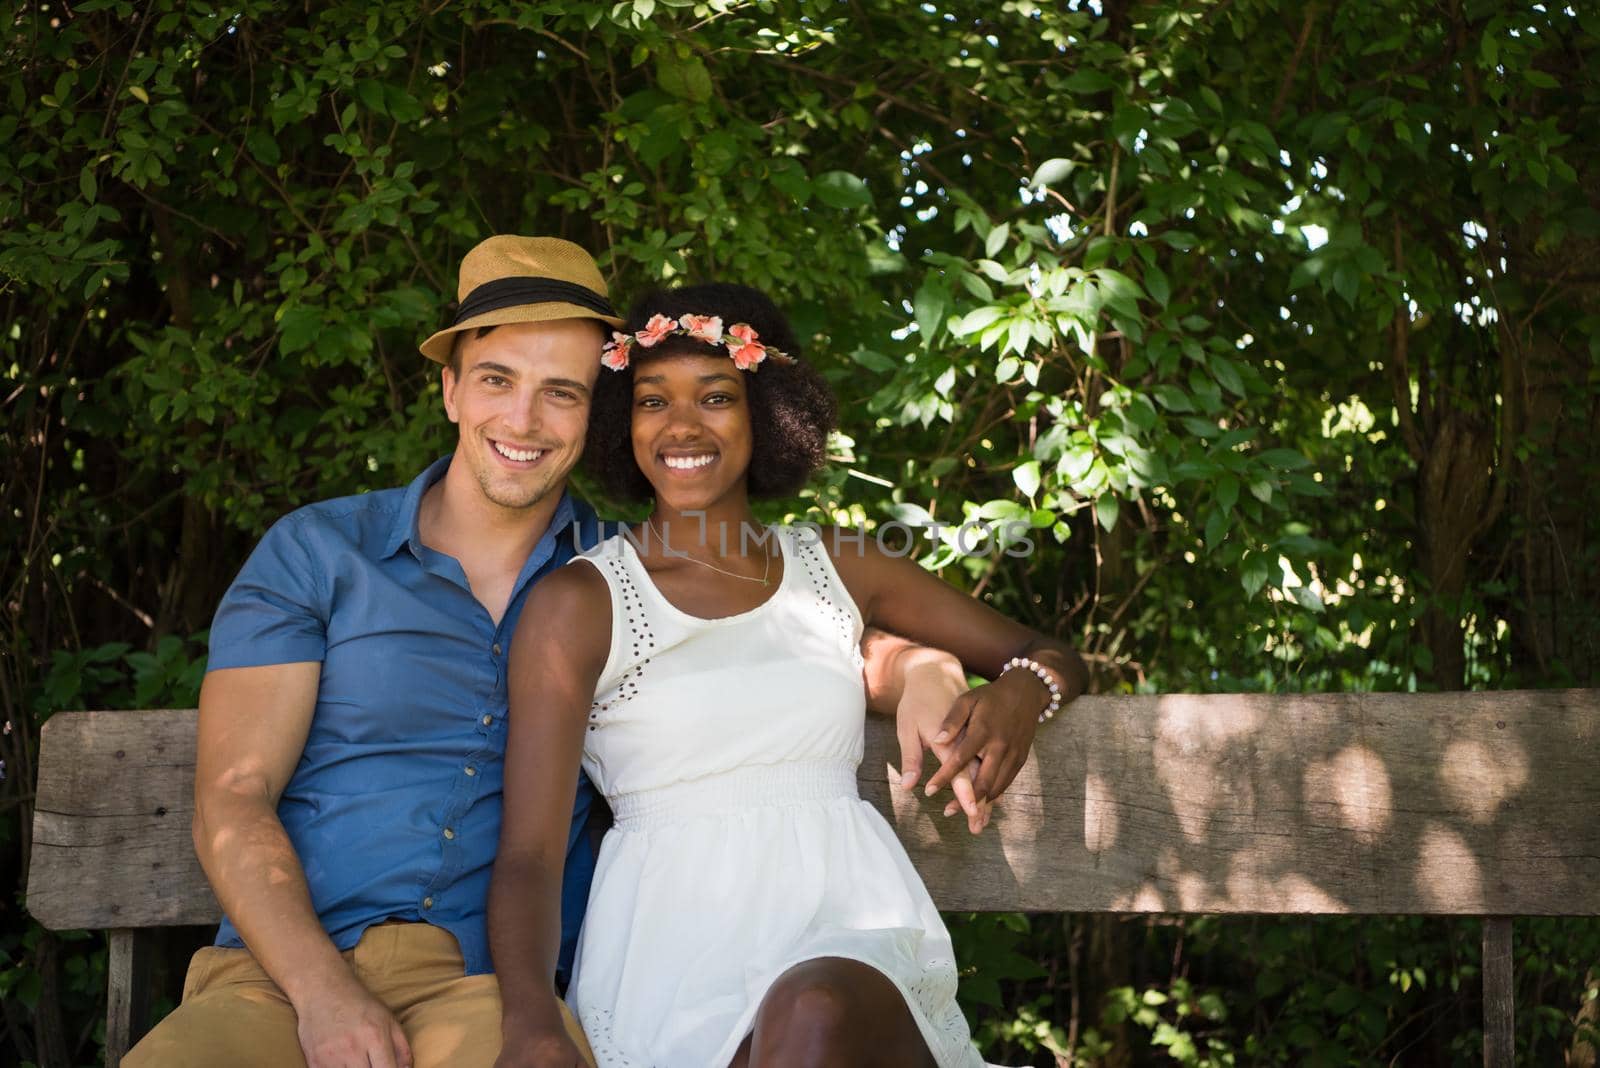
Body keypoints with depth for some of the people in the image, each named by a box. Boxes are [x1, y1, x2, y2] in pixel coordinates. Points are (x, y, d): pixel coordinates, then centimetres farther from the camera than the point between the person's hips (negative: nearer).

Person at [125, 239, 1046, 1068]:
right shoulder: (315, 555, 9)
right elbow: (233, 800, 2)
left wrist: (923, 679, -7)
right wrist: (323, 993, -13)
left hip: (493, 989, 0)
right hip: (282, 971, 0)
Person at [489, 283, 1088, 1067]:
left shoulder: (837, 567, 17)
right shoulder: (578, 602, 6)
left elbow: (1049, 659, 24)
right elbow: (528, 852, -3)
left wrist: (1013, 698, -3)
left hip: (848, 925, 3)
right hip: (677, 948, -2)